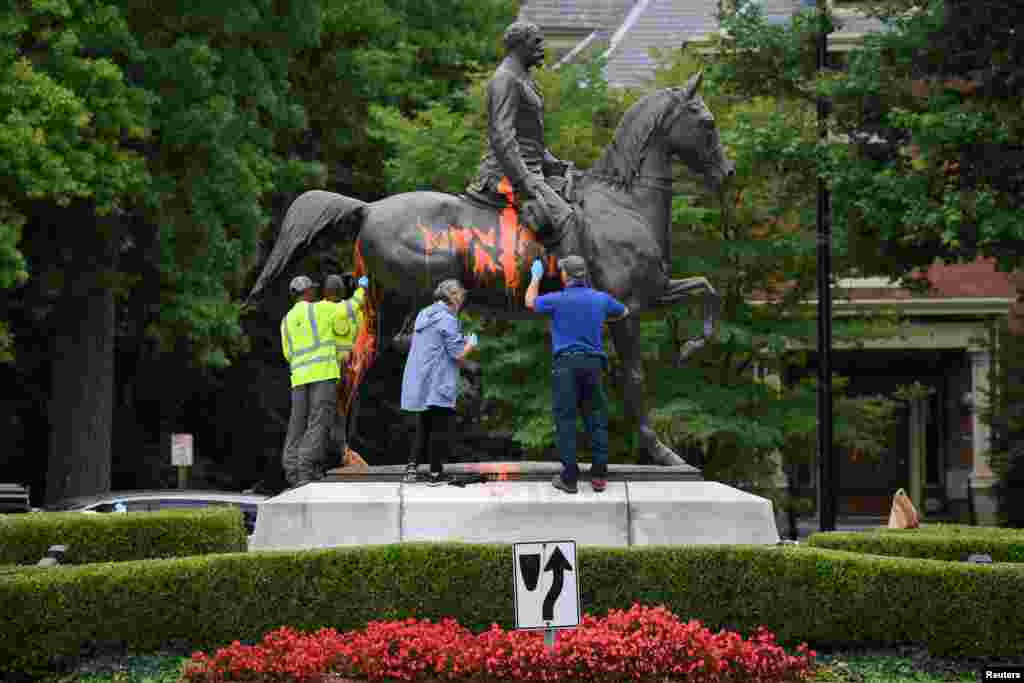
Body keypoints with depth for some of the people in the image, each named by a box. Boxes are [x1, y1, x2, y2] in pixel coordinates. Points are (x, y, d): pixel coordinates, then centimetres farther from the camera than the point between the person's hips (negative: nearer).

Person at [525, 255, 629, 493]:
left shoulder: (558, 300, -6)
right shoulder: (601, 299, 4)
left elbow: (530, 302, 15)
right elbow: (624, 312, 26)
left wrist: (536, 277, 30)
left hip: (566, 362, -3)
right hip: (593, 361, 3)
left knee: (566, 420, -1)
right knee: (596, 418, 8)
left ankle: (569, 478, -3)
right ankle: (599, 476, 6)